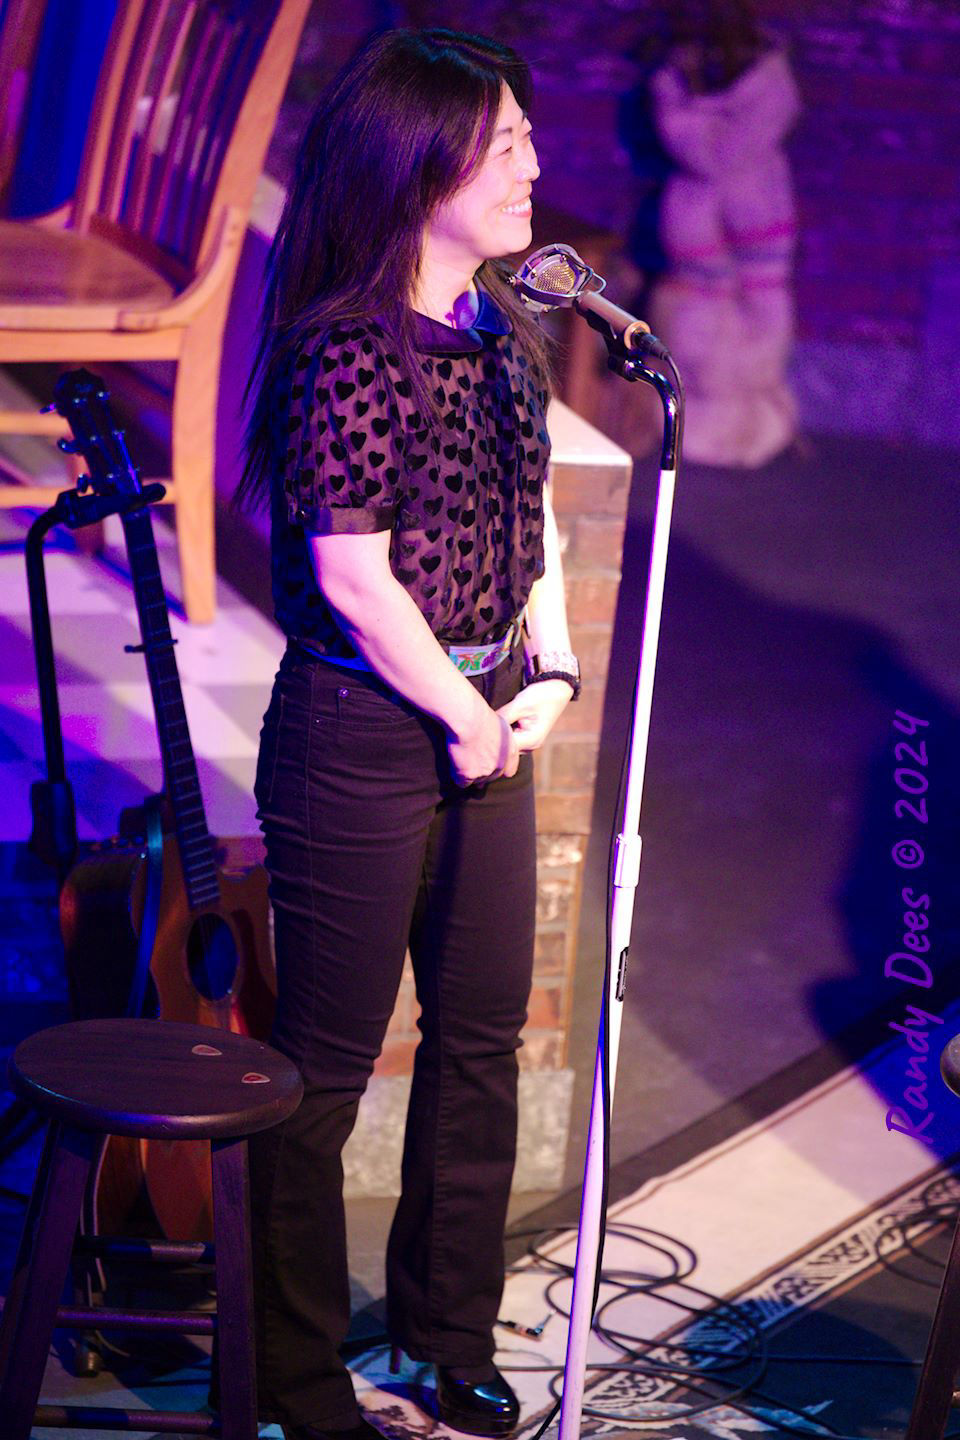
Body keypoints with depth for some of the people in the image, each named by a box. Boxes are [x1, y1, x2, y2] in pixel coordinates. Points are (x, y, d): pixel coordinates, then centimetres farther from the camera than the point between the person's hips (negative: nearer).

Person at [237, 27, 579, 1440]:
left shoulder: (505, 331, 7)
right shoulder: (346, 352, -18)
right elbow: (356, 581, -19)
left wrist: (549, 670, 3)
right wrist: (469, 720, -9)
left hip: (489, 722, 8)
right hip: (362, 737, -8)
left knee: (482, 1033, 16)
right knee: (325, 1064, 3)